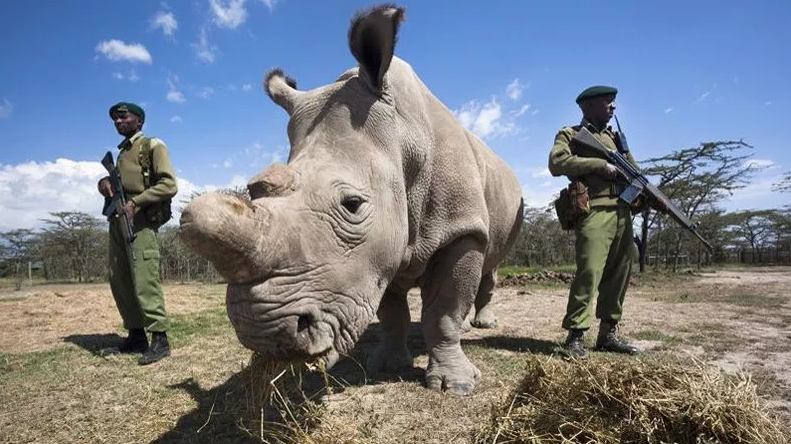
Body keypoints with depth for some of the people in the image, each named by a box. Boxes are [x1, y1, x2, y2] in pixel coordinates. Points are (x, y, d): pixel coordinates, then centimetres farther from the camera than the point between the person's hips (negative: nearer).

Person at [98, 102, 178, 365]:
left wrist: (135, 202, -19)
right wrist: (104, 182, 3)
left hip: (140, 219, -8)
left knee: (144, 280, -13)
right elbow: (115, 182, 27)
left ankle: (160, 340, -10)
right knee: (119, 281, 8)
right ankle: (136, 337, 16)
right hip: (118, 220, 8)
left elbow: (169, 185, -11)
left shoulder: (152, 146, 1)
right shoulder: (122, 152, 24)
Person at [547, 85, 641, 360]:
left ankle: (608, 334, 15)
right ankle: (575, 337, -9)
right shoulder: (570, 135, 7)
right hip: (594, 212, -7)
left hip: (623, 212, 7)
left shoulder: (615, 137, 27)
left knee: (619, 274, 6)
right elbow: (557, 163, -13)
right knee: (589, 272, -15)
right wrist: (601, 164, -13)